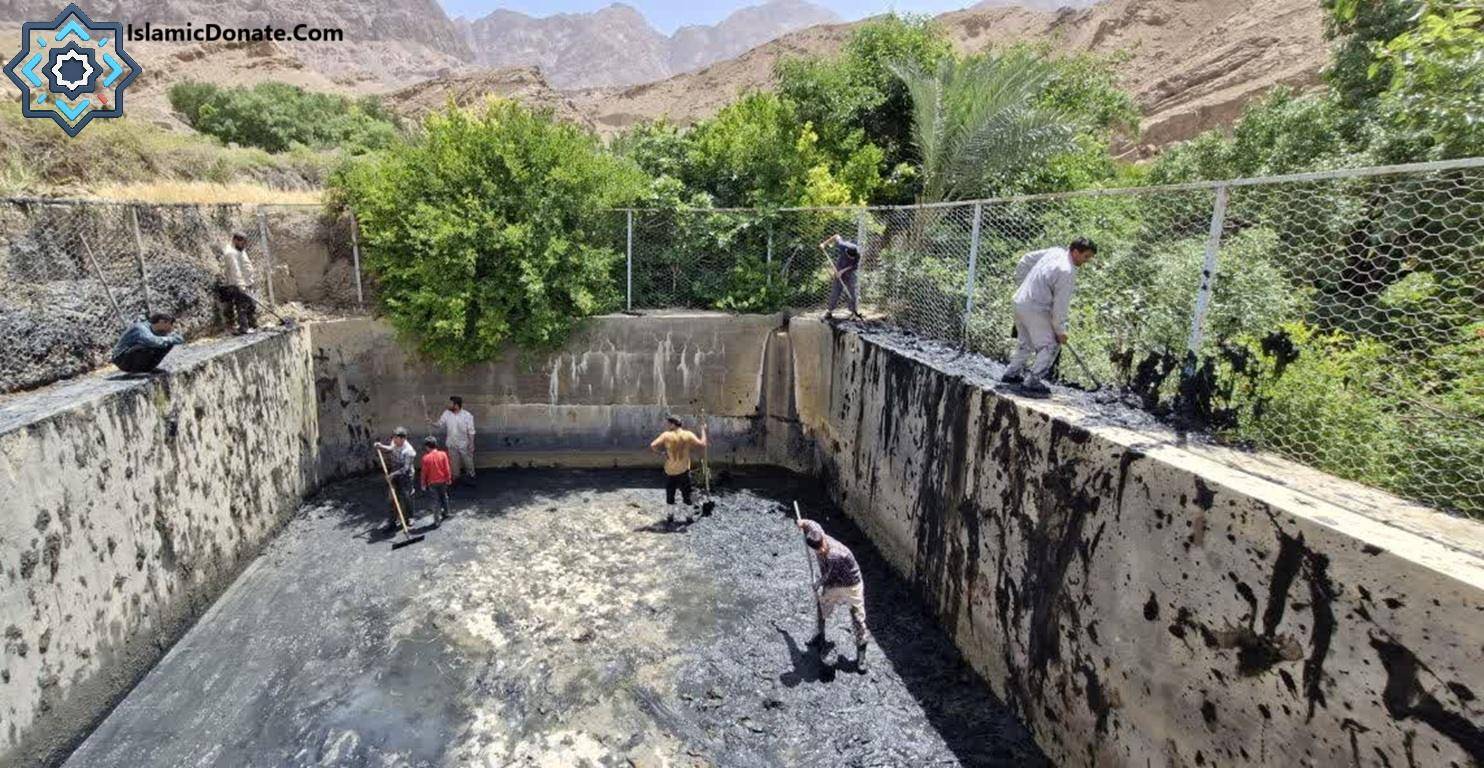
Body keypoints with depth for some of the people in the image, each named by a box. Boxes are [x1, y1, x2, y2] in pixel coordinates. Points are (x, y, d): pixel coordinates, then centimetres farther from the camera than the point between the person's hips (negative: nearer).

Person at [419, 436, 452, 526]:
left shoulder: (426, 458, -17)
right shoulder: (443, 454, -11)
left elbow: (424, 472, -9)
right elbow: (447, 468, -4)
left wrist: (423, 483, 3)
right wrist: (448, 478, 10)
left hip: (432, 482, -3)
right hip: (443, 481, 3)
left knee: (435, 500, 4)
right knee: (444, 496, 24)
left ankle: (437, 520, 4)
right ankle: (445, 512, 42)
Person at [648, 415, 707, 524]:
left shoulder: (666, 435, -11)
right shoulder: (688, 435, -8)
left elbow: (652, 446, -20)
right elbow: (702, 444, -10)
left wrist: (661, 451, -2)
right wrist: (703, 430, 0)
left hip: (670, 471, 0)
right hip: (684, 471, 0)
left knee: (670, 494, 17)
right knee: (686, 494, 14)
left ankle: (671, 516, 23)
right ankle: (689, 516, 20)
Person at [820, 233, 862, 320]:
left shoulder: (858, 254, -30)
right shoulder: (841, 246, -30)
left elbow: (854, 266, -16)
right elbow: (836, 237, -10)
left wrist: (843, 271, -24)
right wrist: (825, 244, -4)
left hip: (851, 271, -1)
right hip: (839, 271, 1)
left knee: (852, 291, -7)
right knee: (835, 290, 3)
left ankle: (854, 311, 2)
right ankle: (830, 311, 12)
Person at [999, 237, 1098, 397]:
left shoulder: (1054, 251, 5)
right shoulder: (1067, 272, -19)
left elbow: (1025, 260, 15)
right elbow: (1060, 305, -17)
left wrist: (1022, 284, 25)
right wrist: (1060, 331, -7)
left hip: (1020, 301, 9)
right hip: (1035, 310, -9)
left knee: (1026, 342, 24)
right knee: (1050, 345, -2)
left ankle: (1011, 373, 33)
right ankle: (1031, 383, -2)